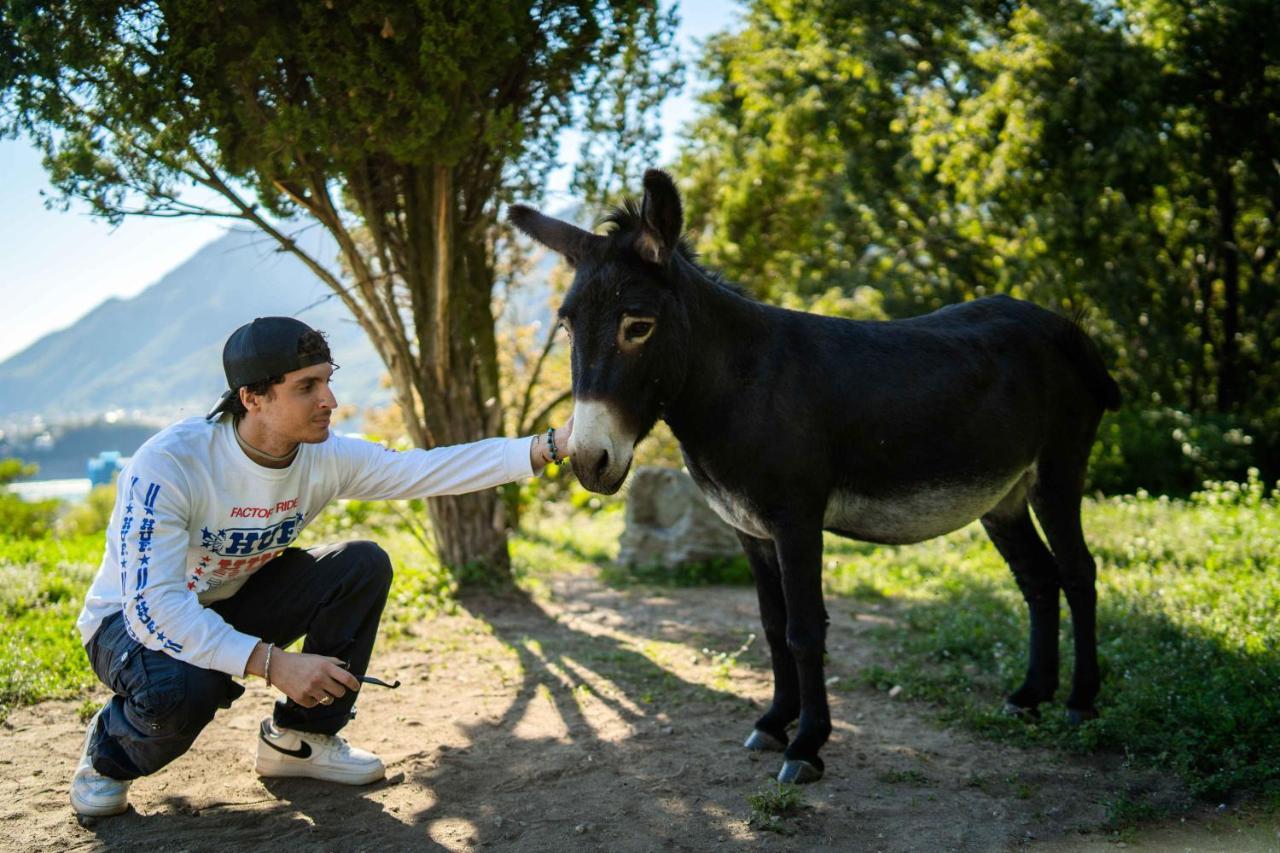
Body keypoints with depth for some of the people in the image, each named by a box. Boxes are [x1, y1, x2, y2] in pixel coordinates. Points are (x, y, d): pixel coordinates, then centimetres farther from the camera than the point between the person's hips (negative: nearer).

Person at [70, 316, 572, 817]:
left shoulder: (325, 457, -15)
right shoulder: (168, 464, -32)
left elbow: (431, 469, -19)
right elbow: (153, 606, -38)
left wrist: (550, 445, -29)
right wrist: (272, 663, -43)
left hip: (232, 605, 6)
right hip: (133, 621, -6)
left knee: (364, 566, -14)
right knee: (180, 687, -40)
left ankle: (298, 738, 3)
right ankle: (108, 755, -2)